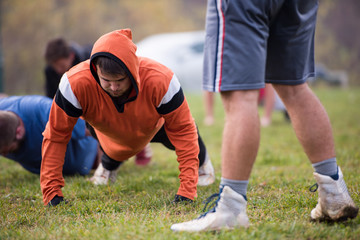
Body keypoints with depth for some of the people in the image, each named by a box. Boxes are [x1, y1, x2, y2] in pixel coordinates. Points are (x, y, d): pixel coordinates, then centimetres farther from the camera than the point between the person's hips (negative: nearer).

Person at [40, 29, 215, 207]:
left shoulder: (161, 81, -46)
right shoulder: (76, 83, -46)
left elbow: (183, 130, -35)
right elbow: (55, 136, -34)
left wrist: (187, 190, -40)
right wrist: (51, 192, -36)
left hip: (154, 127, 0)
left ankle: (201, 161, 27)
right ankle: (108, 164, 57)